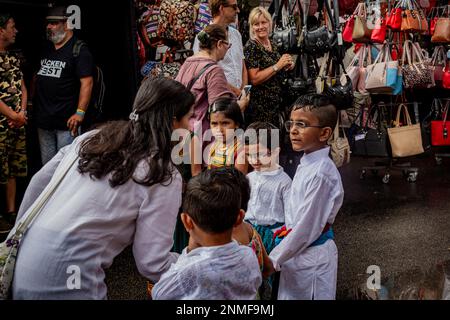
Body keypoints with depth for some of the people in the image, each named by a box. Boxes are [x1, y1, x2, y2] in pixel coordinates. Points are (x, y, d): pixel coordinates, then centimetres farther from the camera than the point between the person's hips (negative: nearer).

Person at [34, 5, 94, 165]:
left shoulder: (79, 50, -8)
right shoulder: (45, 48, 14)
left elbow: (87, 82, -15)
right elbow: (36, 76, 22)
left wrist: (80, 112, -21)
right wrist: (31, 103, 14)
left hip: (66, 121, -7)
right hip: (43, 119, 7)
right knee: (46, 165, 15)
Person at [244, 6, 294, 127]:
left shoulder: (273, 44, 10)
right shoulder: (251, 47, -13)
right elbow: (254, 79, -20)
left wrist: (287, 66, 2)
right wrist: (278, 65, -19)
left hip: (276, 101, 8)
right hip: (259, 104, -8)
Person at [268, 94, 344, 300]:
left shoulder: (321, 173, -24)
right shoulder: (306, 164, 5)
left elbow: (308, 229, -22)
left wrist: (273, 260, -14)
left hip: (312, 256, -9)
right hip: (297, 252, 9)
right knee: (290, 296, 19)